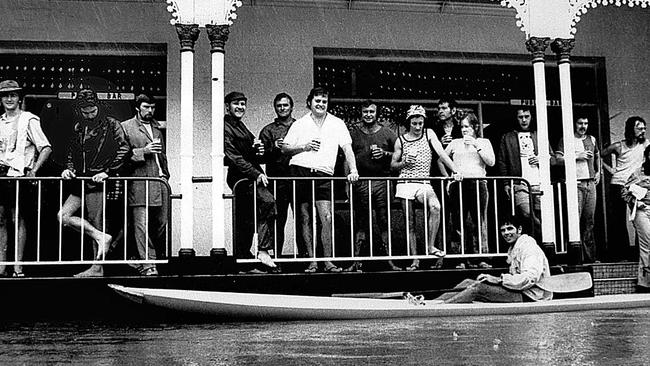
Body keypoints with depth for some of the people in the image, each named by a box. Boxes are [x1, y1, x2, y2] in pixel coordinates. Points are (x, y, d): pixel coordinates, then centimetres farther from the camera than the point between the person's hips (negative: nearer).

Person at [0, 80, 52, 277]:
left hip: (18, 175, -6)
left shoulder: (28, 120, -4)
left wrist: (34, 170, -16)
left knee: (18, 219, -4)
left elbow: (46, 148, -9)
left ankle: (18, 267, -2)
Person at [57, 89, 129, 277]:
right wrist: (69, 169, 4)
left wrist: (107, 171, -16)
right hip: (81, 181, 7)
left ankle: (97, 268, 2)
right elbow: (72, 153, 24)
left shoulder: (111, 124, -2)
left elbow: (123, 149, -10)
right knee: (63, 216, -4)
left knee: (96, 224, -5)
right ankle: (101, 237, -1)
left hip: (98, 181, -7)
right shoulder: (79, 128, 17)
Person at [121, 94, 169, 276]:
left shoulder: (157, 126, 22)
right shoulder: (126, 127, 3)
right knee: (142, 225, -8)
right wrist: (144, 151, -14)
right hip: (139, 184, -5)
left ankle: (159, 259, 19)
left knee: (162, 224, 5)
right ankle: (147, 264, -8)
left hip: (160, 181, 6)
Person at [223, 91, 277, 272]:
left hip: (251, 174, 9)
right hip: (239, 176, -9)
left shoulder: (241, 126, 21)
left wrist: (258, 152, 2)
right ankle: (262, 248, -25)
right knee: (268, 201, -28)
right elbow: (234, 157, -18)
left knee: (245, 222, 8)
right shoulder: (225, 128, -8)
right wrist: (256, 174, -23)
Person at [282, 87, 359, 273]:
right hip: (300, 172, 1)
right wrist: (304, 147, -5)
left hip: (323, 175, 0)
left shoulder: (337, 124, 13)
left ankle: (328, 261, -5)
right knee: (305, 218, 1)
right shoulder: (299, 124, 13)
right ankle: (312, 261, 7)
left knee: (326, 217, -10)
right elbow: (285, 148, 11)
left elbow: (347, 148, 5)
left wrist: (353, 170, -8)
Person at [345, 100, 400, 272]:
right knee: (361, 222, -1)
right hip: (361, 182, 0)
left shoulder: (387, 133, 12)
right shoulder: (354, 135, 13)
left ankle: (388, 260, 0)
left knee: (384, 221, -2)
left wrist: (384, 153, -7)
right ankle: (356, 261, -2)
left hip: (382, 182, 0)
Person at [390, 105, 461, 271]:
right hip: (405, 183, 1)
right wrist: (404, 163, -7)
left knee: (435, 207, -31)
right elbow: (393, 165, 13)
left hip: (424, 183, -1)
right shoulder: (401, 140, 7)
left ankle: (430, 246, -21)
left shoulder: (428, 134, 6)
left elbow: (441, 153, -3)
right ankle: (415, 260, 7)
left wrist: (455, 170, -14)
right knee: (410, 224, 1)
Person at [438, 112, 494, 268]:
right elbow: (440, 160, 20)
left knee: (480, 221, -4)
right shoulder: (455, 143, 16)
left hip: (478, 183, -1)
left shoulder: (484, 142, 13)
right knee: (459, 222, -1)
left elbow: (491, 162, 0)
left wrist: (477, 145, -4)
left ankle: (482, 258, -2)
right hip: (458, 185, 1)